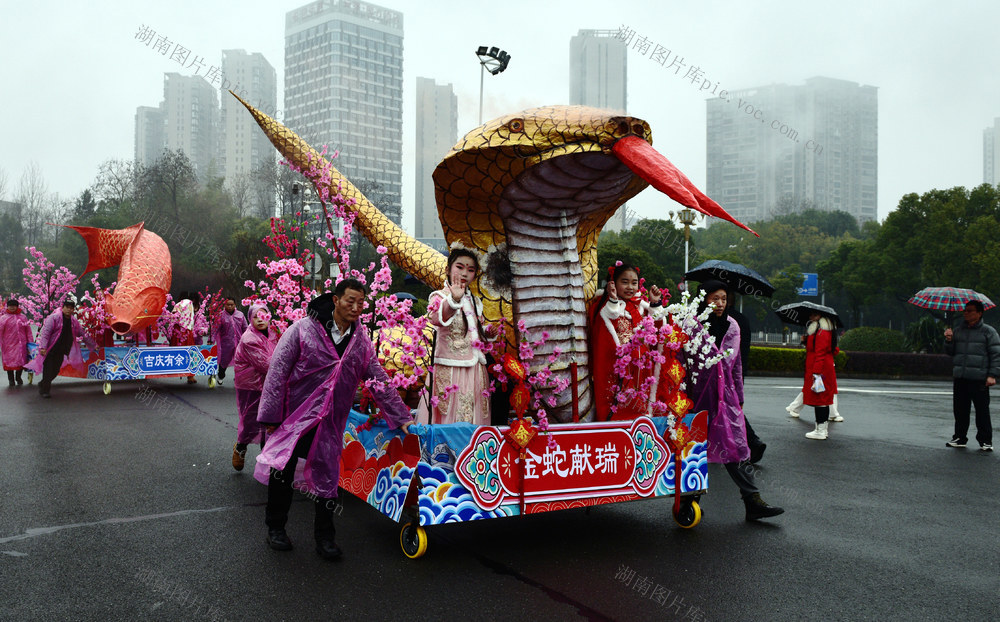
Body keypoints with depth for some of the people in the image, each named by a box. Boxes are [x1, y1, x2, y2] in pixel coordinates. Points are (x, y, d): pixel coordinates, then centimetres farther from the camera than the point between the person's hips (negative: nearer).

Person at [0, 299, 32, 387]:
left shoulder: (22, 317, 6)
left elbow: (28, 330, 10)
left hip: (21, 343, 2)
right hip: (9, 343, -2)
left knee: (21, 361, 6)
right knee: (9, 361, 3)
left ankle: (18, 377, 26)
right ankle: (11, 379, 17)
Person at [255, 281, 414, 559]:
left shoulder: (361, 340, 5)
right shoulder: (303, 329, -10)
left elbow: (379, 381, 10)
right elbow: (277, 372, -9)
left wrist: (401, 417, 7)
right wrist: (270, 415, -12)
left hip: (330, 422, 3)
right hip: (293, 416, -3)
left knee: (327, 476, 5)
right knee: (282, 471, 5)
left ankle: (324, 535, 19)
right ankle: (275, 527, 26)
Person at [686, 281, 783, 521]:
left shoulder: (732, 327, 10)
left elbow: (736, 365, 16)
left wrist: (739, 398, 15)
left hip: (726, 395, 4)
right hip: (699, 396, -4)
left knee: (737, 447, -1)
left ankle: (753, 501, -2)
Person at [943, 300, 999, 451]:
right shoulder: (958, 330, 14)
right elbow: (950, 352, 18)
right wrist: (949, 341, -2)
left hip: (979, 380, -5)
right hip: (960, 379, 5)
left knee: (982, 411, -2)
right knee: (960, 410, 9)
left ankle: (985, 441, 6)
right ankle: (959, 437, 20)